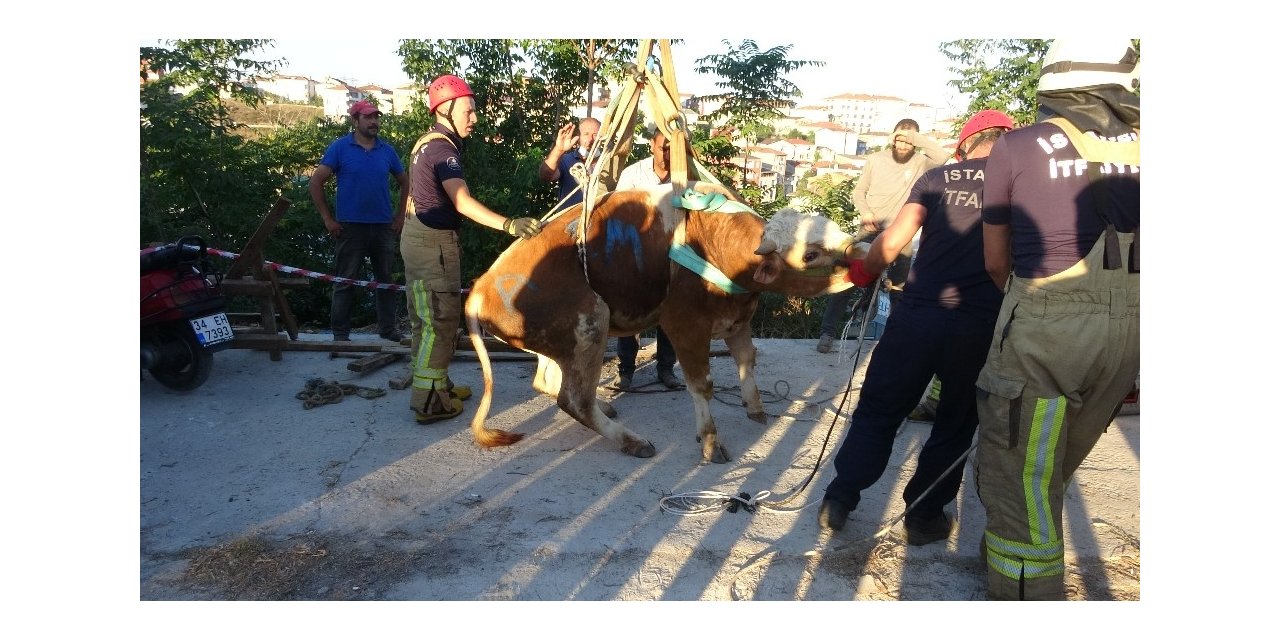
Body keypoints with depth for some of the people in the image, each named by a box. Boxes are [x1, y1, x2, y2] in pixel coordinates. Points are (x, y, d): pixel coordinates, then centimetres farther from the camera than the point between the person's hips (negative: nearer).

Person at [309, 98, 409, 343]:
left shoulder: (387, 150, 8)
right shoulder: (340, 147, -3)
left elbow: (404, 182, 17)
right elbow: (316, 181, -4)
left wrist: (400, 216, 9)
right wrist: (328, 219, -7)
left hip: (384, 226, 4)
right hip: (350, 226, -4)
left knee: (386, 279, 10)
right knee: (346, 281, 3)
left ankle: (388, 328, 22)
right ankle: (340, 333, 12)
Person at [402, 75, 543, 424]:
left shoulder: (427, 142, 13)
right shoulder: (443, 149, -19)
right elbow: (462, 202, -34)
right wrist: (509, 224, -45)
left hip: (419, 236, 10)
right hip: (434, 242, -10)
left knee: (426, 317, 16)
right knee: (441, 320, -6)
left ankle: (434, 383, 28)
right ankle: (428, 401, -2)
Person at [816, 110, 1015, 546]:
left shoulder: (938, 177, 8)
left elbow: (893, 240, -3)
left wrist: (863, 273, 12)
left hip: (918, 313, 0)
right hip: (982, 324, 0)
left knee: (879, 410, 13)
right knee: (956, 423, 18)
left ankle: (839, 499, 14)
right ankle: (924, 516, 26)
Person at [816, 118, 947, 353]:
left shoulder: (921, 163, 0)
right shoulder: (876, 159, 4)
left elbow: (941, 156, -21)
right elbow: (859, 190, 8)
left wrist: (914, 136, -21)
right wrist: (865, 212, -10)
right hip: (870, 230, 0)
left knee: (900, 289, 7)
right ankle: (828, 331, -9)